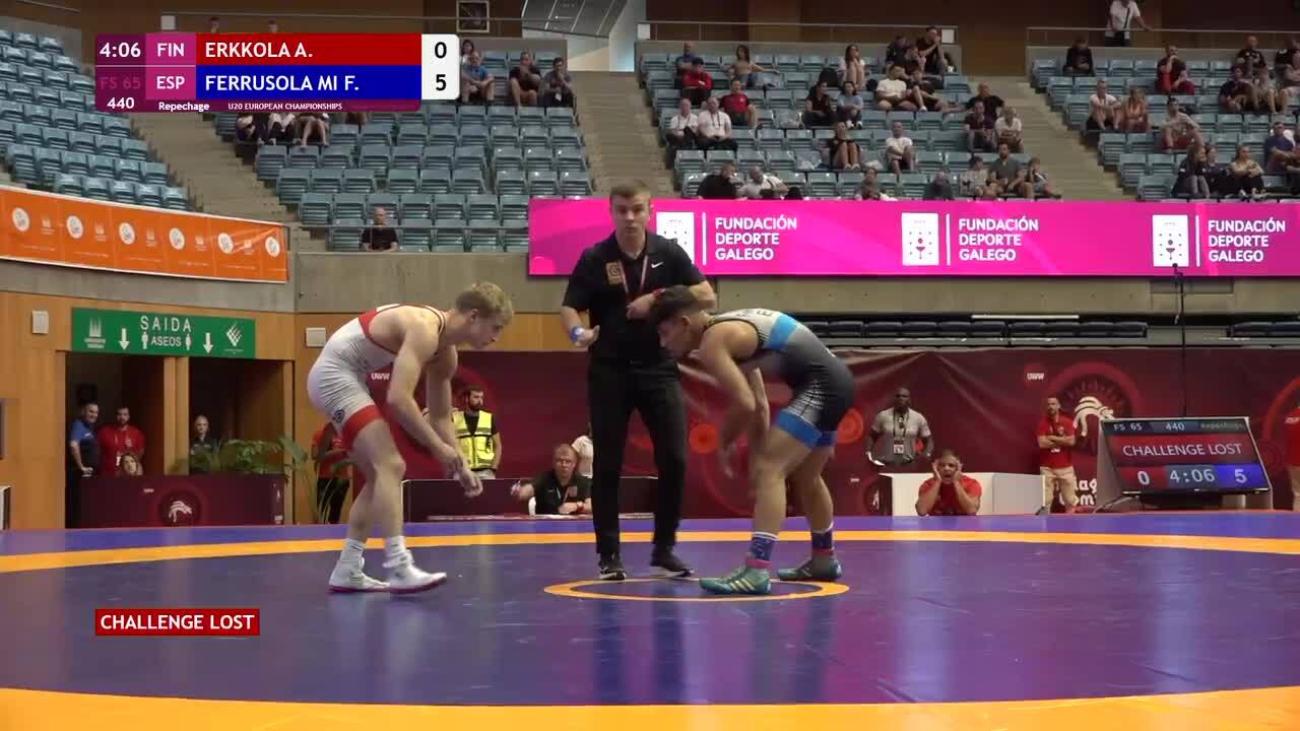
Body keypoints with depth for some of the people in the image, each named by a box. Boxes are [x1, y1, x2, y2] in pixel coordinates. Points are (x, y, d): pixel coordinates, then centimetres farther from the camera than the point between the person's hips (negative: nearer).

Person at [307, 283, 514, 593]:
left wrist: (461, 466, 9)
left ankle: (347, 570, 16)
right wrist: (438, 447, -24)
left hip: (342, 377, 11)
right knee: (390, 465, -19)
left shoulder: (445, 354, 7)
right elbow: (398, 399, -32)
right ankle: (399, 568, -24)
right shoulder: (424, 329, -24)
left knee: (381, 474, 13)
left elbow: (440, 417, 17)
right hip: (334, 374, -11)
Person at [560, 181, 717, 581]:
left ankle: (664, 548, 14)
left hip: (659, 368, 2)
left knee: (674, 459, -2)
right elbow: (569, 308, -5)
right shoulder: (594, 258, -3)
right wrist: (578, 332, -28)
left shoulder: (668, 253, 1)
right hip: (609, 372, -1)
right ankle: (609, 554, 11)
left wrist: (658, 298, -14)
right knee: (607, 465, 1)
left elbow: (707, 295, -1)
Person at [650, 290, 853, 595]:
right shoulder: (731, 331, 17)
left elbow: (745, 405, -22)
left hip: (820, 385, -11)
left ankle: (757, 571, -23)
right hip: (834, 380, 11)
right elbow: (759, 404, 20)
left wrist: (724, 443, -4)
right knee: (805, 477, 26)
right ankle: (824, 561, 43)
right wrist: (758, 454, 17)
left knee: (770, 470, -16)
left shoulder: (712, 341, -14)